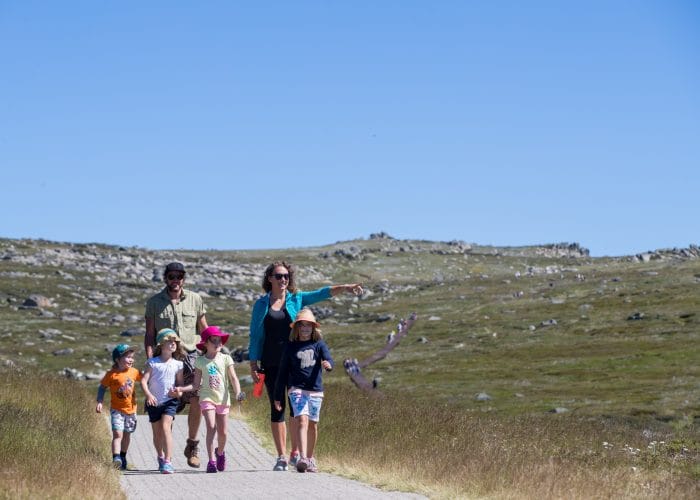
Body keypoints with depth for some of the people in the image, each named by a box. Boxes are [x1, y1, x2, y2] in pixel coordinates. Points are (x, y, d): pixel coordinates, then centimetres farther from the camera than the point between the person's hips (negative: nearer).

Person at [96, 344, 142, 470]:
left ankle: (123, 457, 32)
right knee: (117, 433, -17)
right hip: (117, 409, -4)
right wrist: (99, 402, -12)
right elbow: (102, 387, -3)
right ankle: (116, 457, -24)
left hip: (131, 409, 4)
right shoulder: (112, 374, -11)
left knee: (127, 434, 15)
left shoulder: (134, 372, -1)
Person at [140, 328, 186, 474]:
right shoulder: (153, 362, -2)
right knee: (157, 432, 12)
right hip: (154, 402, 1)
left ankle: (168, 462, -25)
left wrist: (177, 391, -10)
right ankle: (161, 458, 37)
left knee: (166, 427, -20)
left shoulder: (177, 364, 3)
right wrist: (148, 394, -24)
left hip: (169, 401, -1)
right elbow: (144, 380, -9)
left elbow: (181, 383, 12)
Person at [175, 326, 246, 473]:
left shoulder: (225, 359, 3)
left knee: (223, 432, 4)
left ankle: (220, 452, 34)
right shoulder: (201, 361, 2)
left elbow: (233, 378, -3)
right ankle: (211, 460, -15)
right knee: (211, 427, -17)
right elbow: (196, 384, 4)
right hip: (207, 398, -1)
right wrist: (181, 389, -10)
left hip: (223, 399, 1)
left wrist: (238, 393, -19)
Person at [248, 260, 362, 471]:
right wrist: (253, 364, 3)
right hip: (271, 364, 0)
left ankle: (295, 452, 11)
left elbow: (322, 293, -5)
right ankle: (281, 457, 6)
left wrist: (344, 288, -21)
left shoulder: (297, 299, 6)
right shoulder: (261, 304, 6)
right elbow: (255, 335, 8)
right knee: (277, 408, 2)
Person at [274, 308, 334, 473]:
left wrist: (328, 364, -34)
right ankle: (302, 458, -29)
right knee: (302, 420, -18)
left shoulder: (319, 345, 7)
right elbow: (283, 373, 10)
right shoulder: (291, 347, 6)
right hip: (296, 389, -2)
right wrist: (278, 396, 10)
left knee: (313, 424, 9)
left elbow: (329, 360, -8)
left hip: (315, 390, 2)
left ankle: (310, 459, 25)